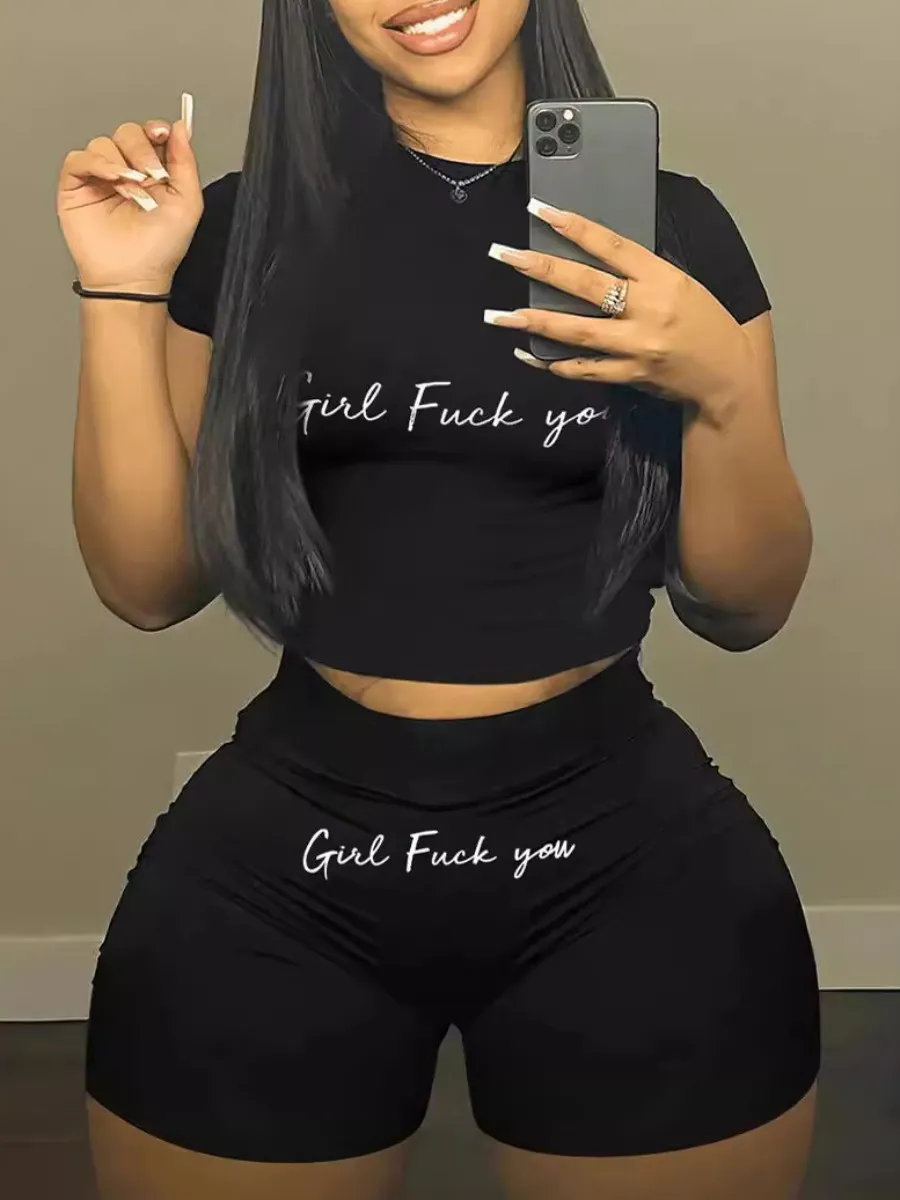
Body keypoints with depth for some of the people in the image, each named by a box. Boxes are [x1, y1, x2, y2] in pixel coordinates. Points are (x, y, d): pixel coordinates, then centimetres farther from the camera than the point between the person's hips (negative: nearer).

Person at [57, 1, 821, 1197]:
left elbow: (746, 607, 3)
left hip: (632, 857, 0)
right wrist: (123, 295, -6)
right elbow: (152, 583, 3)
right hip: (280, 865, 1)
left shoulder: (671, 224, 3)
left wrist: (723, 388, -14)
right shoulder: (247, 224, 4)